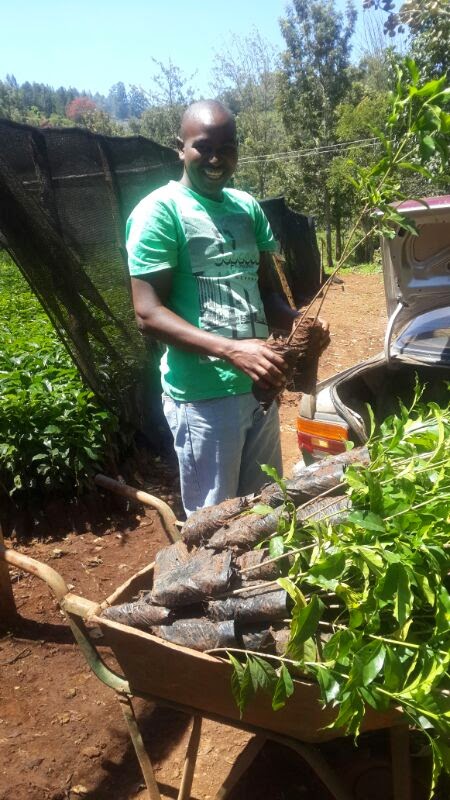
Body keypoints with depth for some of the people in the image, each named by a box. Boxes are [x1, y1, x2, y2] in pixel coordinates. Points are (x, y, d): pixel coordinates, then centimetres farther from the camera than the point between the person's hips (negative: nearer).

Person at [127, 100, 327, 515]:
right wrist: (231, 350, -28)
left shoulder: (248, 207, 10)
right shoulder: (160, 211, -10)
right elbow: (149, 313, -16)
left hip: (259, 386, 7)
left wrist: (298, 323, -7)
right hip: (203, 395, -6)